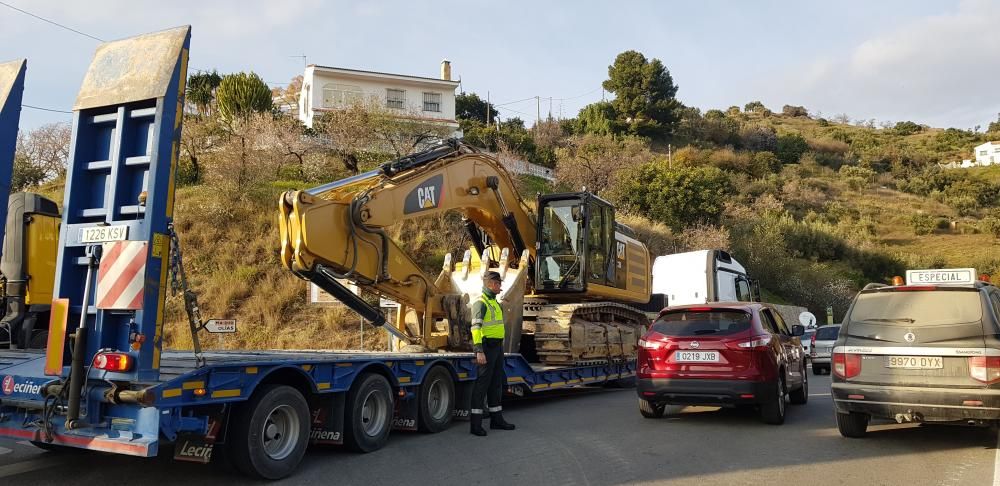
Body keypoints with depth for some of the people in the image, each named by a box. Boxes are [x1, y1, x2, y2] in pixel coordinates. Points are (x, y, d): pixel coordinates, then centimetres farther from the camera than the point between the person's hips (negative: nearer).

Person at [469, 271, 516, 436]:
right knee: (482, 383, -8)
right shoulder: (480, 303, -12)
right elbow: (476, 327, -21)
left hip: (497, 347, 9)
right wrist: (479, 351, -29)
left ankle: (496, 419, 23)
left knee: (496, 383, 14)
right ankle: (476, 424, -4)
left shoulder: (494, 303, 18)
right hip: (487, 347, -9)